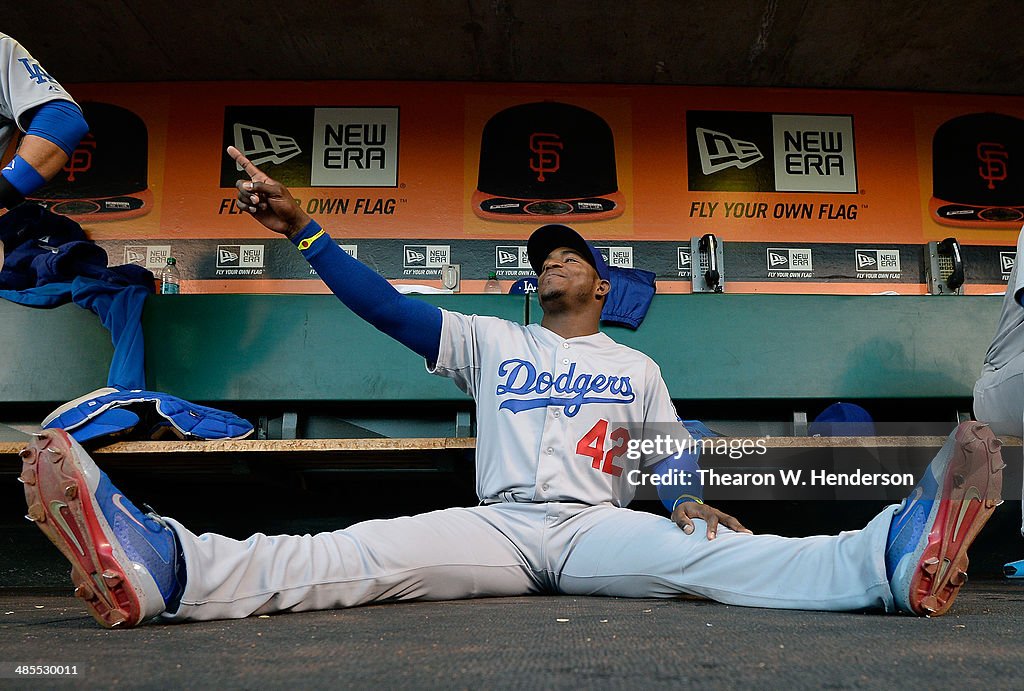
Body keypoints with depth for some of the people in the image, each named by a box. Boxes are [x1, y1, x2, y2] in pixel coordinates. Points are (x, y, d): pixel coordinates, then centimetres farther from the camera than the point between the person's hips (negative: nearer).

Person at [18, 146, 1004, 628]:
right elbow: (387, 305, 12)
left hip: (598, 528, 0)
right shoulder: (489, 342, 20)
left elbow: (668, 459, 16)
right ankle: (160, 567, -45)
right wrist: (303, 231, 3)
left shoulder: (636, 368, 21)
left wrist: (689, 503, -10)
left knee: (705, 553, -30)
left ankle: (896, 557, -51)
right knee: (357, 554, -25)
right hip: (499, 524, 0)